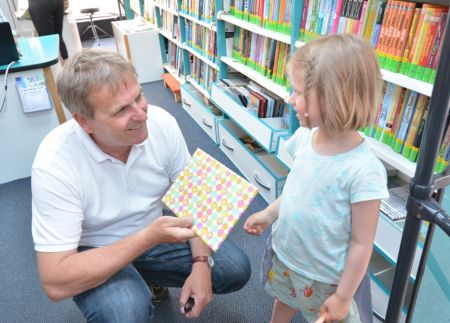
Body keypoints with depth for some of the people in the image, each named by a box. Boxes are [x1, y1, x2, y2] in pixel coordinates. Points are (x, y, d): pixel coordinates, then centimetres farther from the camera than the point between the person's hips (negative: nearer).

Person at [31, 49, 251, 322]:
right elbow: (56, 282, -29)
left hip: (155, 232, 5)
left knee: (236, 269, -5)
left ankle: (149, 278, 18)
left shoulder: (161, 122, -18)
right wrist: (149, 237, -36)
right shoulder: (55, 164, -30)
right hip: (96, 254, -4)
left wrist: (201, 263, -18)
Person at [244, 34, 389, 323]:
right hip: (284, 255, 6)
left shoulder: (363, 170, -32)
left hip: (324, 277, -6)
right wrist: (269, 214, 5)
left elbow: (361, 243, -22)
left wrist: (343, 297, -14)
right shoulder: (305, 137, -14)